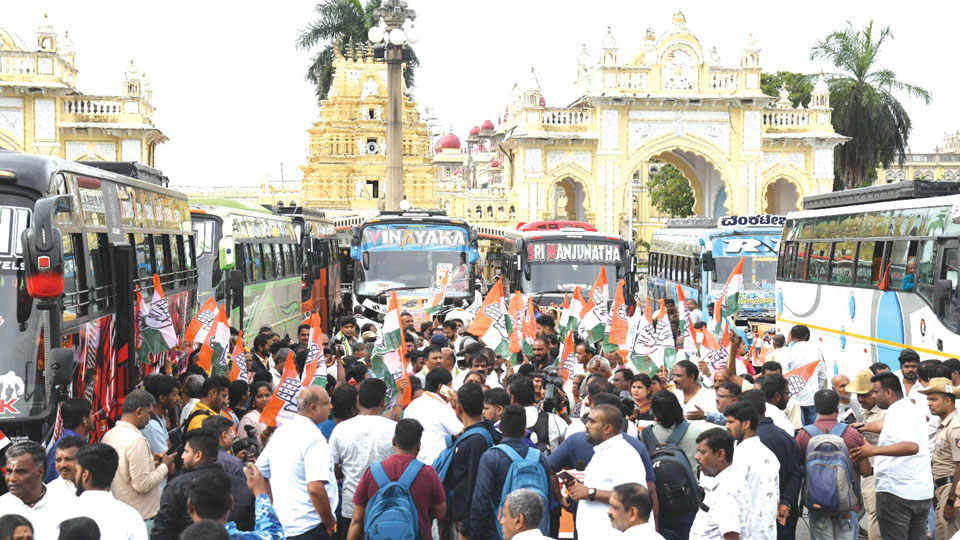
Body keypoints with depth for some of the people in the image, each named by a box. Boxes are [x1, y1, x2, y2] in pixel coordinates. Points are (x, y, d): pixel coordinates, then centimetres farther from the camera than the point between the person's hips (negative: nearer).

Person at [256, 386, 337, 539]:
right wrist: (331, 525, -16)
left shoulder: (281, 430, 8)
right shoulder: (314, 438, -18)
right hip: (308, 527, -8)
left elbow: (259, 472, 16)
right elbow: (315, 488, -27)